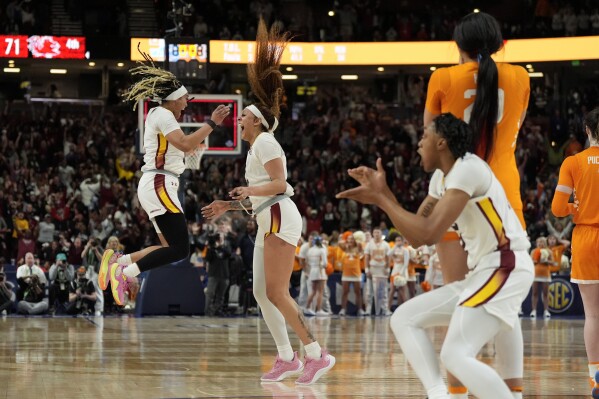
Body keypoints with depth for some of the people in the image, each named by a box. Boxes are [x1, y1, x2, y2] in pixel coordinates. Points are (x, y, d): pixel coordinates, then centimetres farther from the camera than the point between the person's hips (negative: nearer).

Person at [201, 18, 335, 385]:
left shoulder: (265, 141, -4)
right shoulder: (256, 147, 24)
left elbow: (280, 184, -16)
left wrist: (250, 190, -30)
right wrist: (227, 206, 29)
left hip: (280, 219, -10)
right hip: (268, 222, 10)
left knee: (276, 293, -15)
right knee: (262, 293, 6)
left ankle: (318, 354, -15)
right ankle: (287, 359, 6)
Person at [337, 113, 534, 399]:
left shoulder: (467, 169, -16)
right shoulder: (441, 178, 14)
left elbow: (429, 234, -24)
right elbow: (417, 237, 19)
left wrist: (381, 200, -14)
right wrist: (383, 194, 10)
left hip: (506, 269, -11)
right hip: (483, 272, 11)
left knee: (455, 355, -23)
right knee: (404, 319, 10)